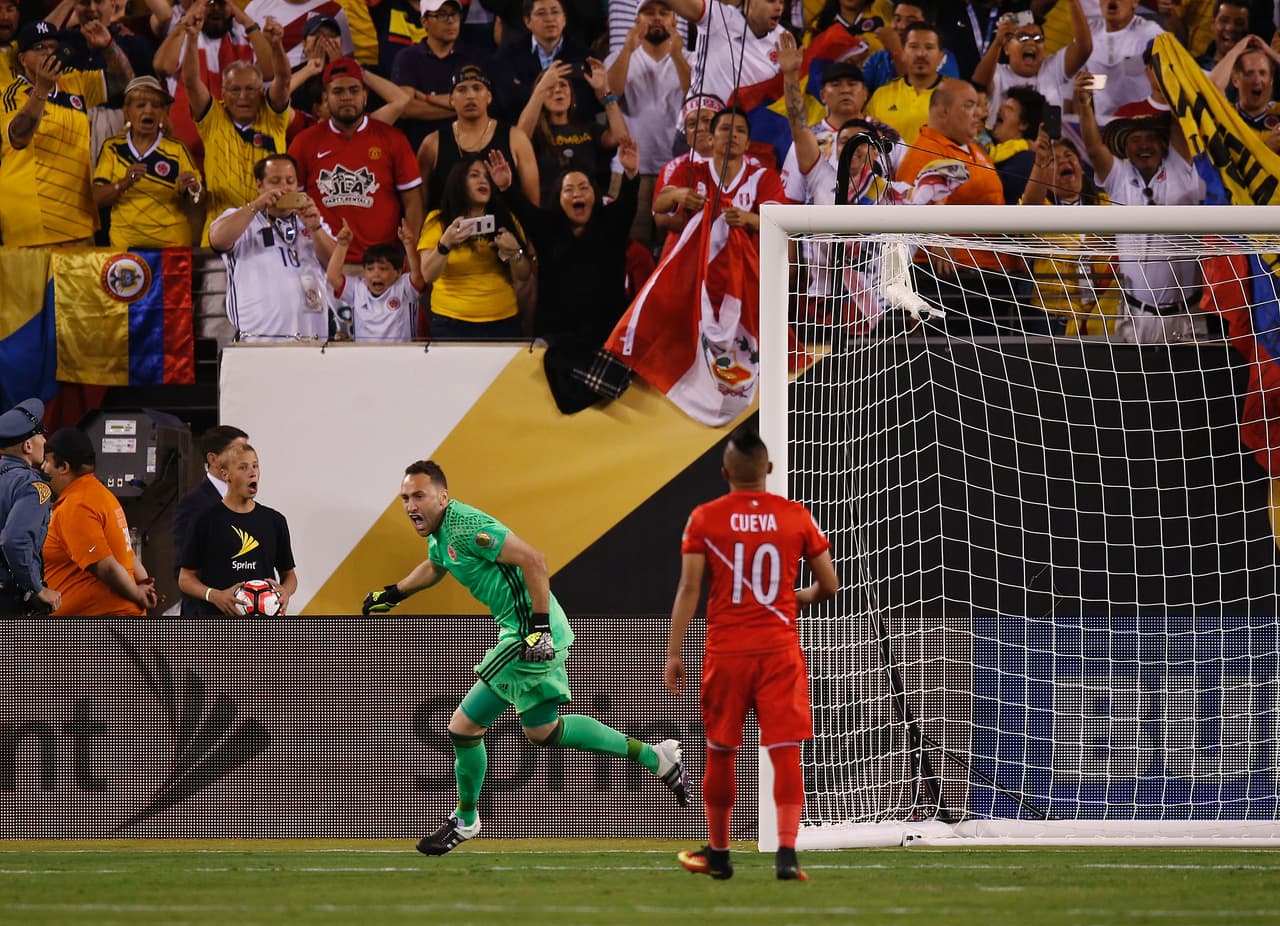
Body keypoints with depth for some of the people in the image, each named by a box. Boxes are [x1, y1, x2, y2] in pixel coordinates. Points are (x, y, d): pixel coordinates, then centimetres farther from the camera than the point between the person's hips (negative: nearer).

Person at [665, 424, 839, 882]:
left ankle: (718, 853, 25)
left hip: (726, 651, 0)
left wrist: (674, 653, -4)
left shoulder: (704, 519, -2)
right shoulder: (795, 516, 1)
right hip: (781, 650, 0)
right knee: (785, 751, -4)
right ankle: (786, 851, -18)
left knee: (720, 753, 14)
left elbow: (689, 588, -7)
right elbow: (829, 585, 5)